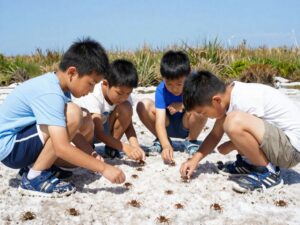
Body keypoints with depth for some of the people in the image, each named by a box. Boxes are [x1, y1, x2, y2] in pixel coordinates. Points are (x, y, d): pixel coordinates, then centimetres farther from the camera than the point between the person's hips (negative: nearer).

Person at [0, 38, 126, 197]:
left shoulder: (56, 85, 2)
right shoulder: (50, 94, -27)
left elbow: (70, 131, 6)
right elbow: (61, 147, -34)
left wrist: (93, 156, -6)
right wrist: (103, 168, -29)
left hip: (21, 140, 9)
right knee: (72, 115, -27)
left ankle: (34, 165, 11)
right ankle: (35, 178, -16)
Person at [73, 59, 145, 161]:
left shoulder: (124, 95, -17)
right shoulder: (93, 96, -32)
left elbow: (128, 125, -14)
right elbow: (99, 133, -34)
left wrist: (135, 146, -31)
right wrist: (125, 148, -41)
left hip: (103, 127, 5)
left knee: (126, 108, -22)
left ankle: (111, 149, -5)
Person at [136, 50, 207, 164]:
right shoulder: (161, 90, -23)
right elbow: (160, 122, -30)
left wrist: (182, 105, -30)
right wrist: (166, 146, -46)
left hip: (187, 126, -1)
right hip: (168, 126, 1)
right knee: (143, 105, -24)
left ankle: (191, 141, -3)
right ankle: (161, 140, 1)